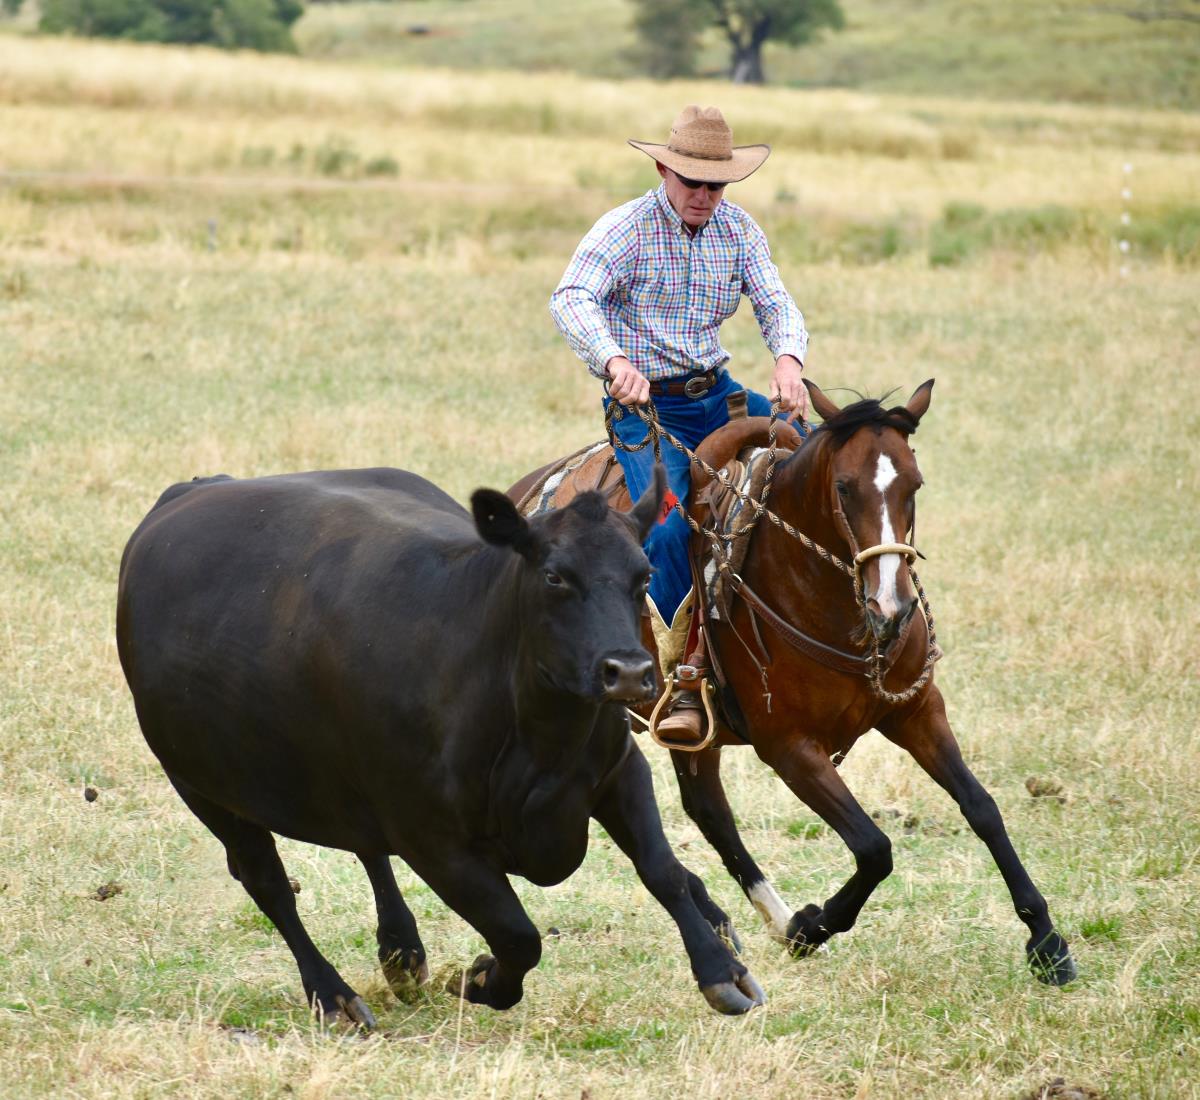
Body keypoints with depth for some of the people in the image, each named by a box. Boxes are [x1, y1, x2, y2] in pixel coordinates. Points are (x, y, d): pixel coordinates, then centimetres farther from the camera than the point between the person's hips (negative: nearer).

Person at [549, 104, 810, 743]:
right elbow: (571, 299, -25)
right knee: (671, 527, -25)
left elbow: (774, 301, -3)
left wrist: (788, 357, -27)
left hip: (717, 395, 5)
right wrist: (614, 360, -45)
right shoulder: (624, 229, -11)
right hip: (646, 403, -5)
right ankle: (678, 683, -20)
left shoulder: (737, 229, 6)